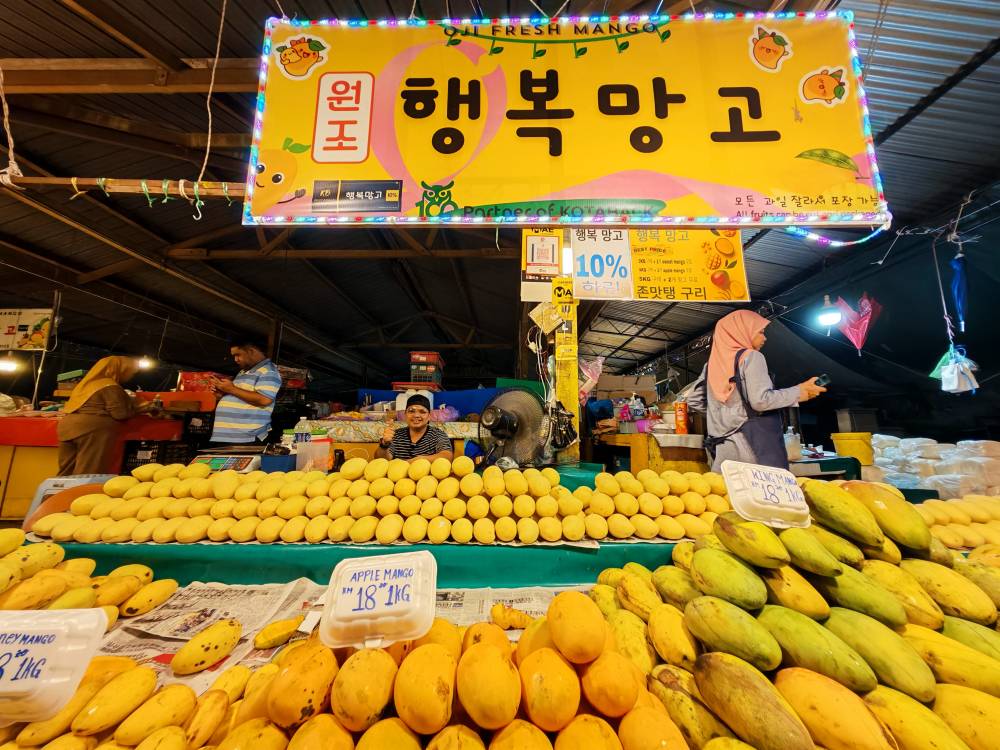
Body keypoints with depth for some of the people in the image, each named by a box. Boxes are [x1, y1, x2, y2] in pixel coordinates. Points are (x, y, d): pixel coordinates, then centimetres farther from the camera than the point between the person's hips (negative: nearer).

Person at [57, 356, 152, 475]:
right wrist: (139, 409, 6)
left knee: (67, 473, 12)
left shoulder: (86, 383, 20)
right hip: (93, 430, -9)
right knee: (87, 474, -6)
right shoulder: (110, 387, -8)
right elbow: (120, 414, -12)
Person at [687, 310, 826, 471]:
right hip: (754, 442, -6)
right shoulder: (750, 356, -4)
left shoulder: (713, 363, 13)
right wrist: (800, 391, -4)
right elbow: (760, 400, -15)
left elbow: (693, 401, 14)